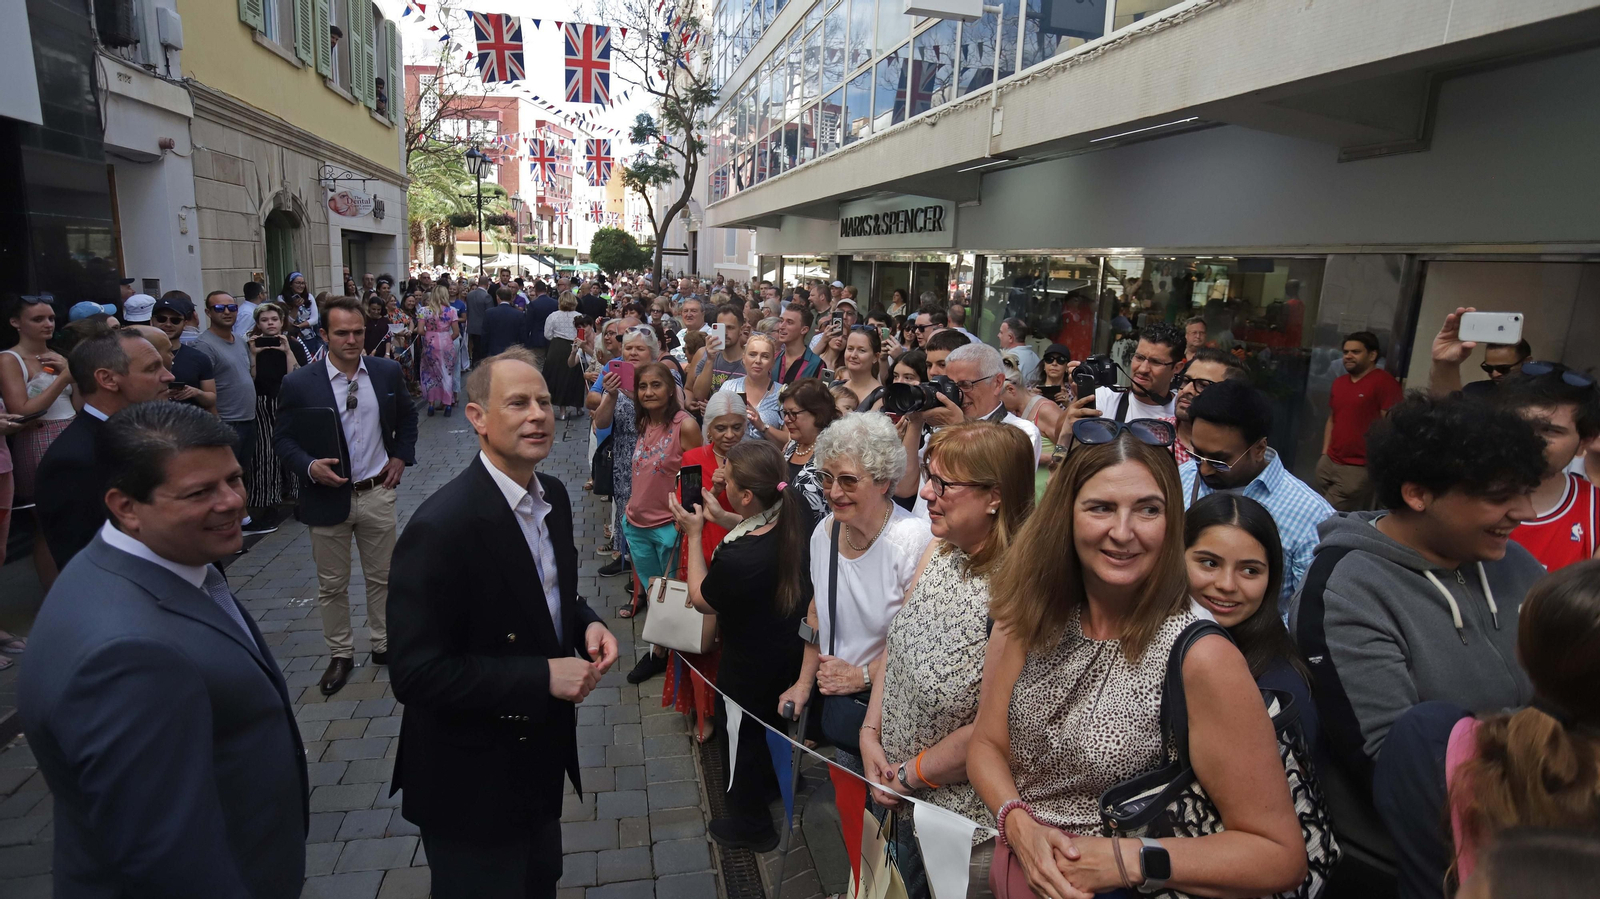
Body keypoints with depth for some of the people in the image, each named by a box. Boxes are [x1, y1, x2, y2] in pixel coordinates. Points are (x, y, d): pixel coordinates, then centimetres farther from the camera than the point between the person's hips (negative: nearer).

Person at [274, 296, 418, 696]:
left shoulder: (387, 372, -1)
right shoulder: (299, 383, -8)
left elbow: (407, 417, 14)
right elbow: (283, 439, -1)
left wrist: (401, 456, 3)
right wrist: (310, 466, -19)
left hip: (377, 494, 2)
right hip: (328, 495, -2)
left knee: (382, 577, 14)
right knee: (332, 585, 11)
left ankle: (383, 645, 32)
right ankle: (340, 655, 29)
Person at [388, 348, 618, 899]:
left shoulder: (553, 495, -3)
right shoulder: (440, 527, -27)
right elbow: (415, 675, -26)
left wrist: (587, 624, -8)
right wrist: (544, 677, -26)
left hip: (544, 753, 7)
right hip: (473, 781, -7)